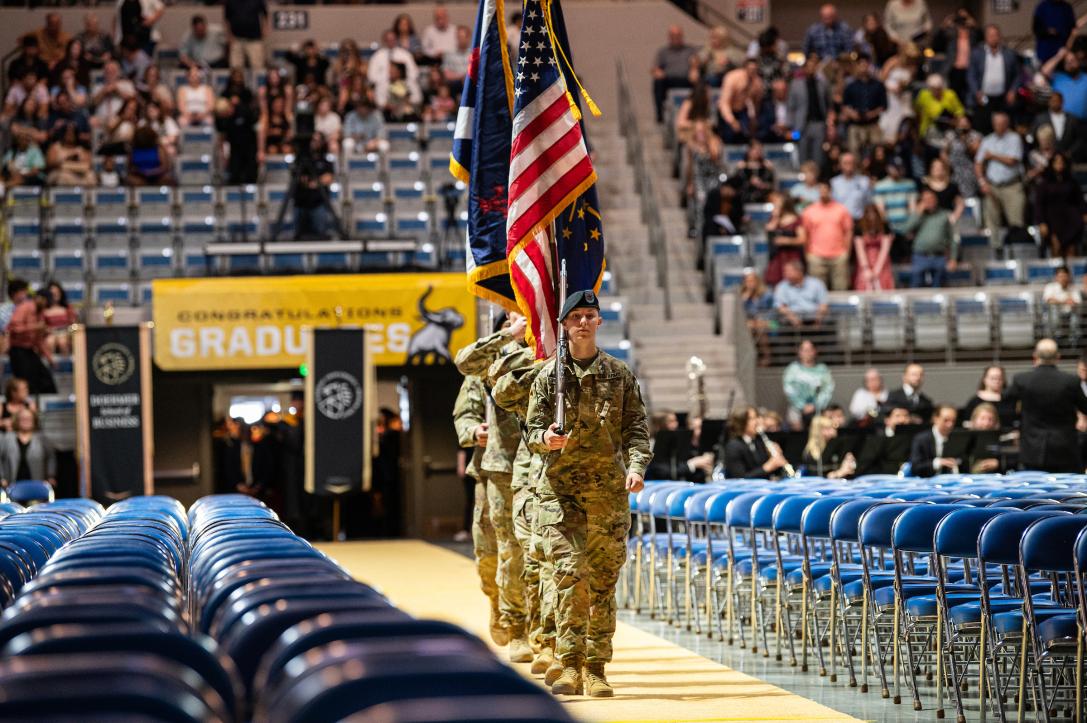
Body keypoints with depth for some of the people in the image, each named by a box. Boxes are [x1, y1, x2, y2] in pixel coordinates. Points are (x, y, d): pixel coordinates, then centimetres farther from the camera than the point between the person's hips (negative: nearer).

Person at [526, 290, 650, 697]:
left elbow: (637, 427, 7)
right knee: (570, 573, -12)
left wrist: (636, 466, -9)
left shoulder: (620, 374, 9)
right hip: (560, 488, -2)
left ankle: (597, 669, 9)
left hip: (609, 490, 2)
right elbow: (532, 429, 5)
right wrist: (545, 439, -18)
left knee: (604, 580, 3)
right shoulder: (548, 376, 5)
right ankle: (570, 665, -11)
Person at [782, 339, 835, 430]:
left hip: (817, 411, 1)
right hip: (797, 411, -1)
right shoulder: (793, 369, 3)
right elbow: (789, 390, -4)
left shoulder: (822, 369, 7)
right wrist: (803, 406, -10)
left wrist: (815, 405, -8)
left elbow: (828, 389, 2)